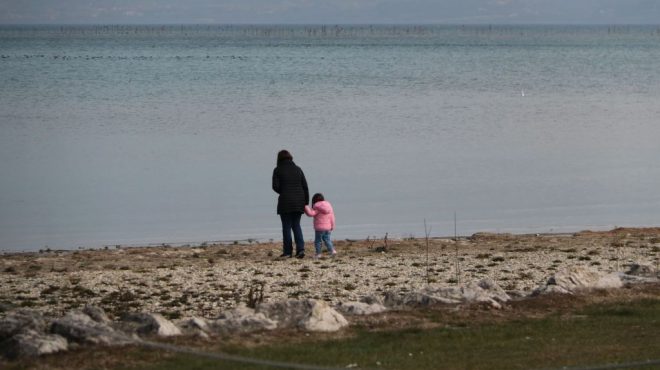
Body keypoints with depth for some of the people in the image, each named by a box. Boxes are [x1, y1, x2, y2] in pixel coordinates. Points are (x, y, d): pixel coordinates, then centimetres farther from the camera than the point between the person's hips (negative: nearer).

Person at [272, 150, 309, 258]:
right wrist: (306, 202, 8)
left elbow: (275, 186, -9)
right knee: (296, 225, 12)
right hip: (299, 202, 4)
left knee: (286, 227, 4)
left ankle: (288, 251, 5)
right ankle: (300, 248, -3)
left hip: (285, 202, -4)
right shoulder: (298, 169, 9)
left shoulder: (278, 170, -3)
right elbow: (305, 187, 6)